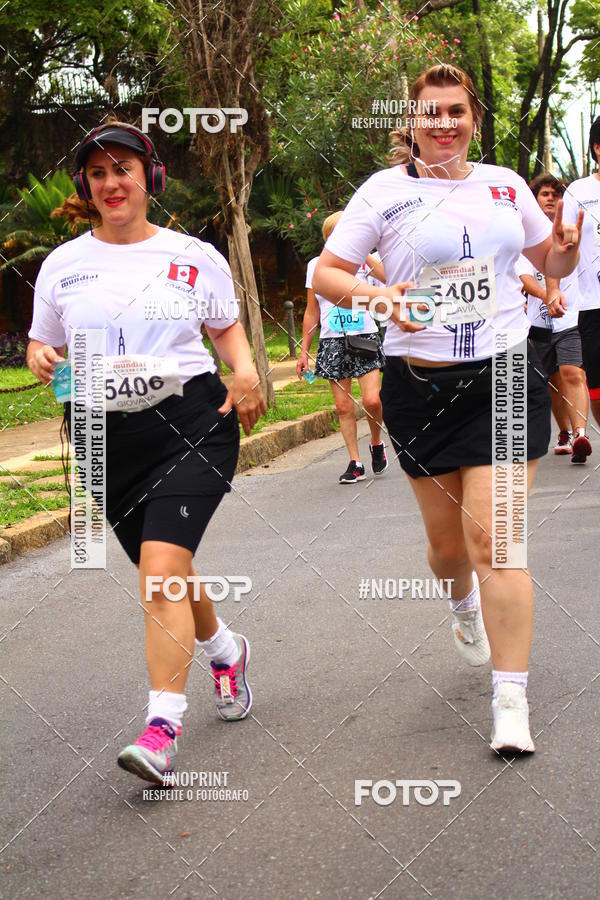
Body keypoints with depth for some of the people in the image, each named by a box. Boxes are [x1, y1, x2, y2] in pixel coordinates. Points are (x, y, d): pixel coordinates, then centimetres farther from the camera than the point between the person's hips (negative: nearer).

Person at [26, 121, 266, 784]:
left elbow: (226, 326, 18)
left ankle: (161, 729, -17)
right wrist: (40, 359, -9)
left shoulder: (194, 257, 5)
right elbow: (42, 345, 15)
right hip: (107, 436, 3)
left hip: (190, 423, -3)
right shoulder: (64, 264, 8)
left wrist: (246, 369, -2)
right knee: (166, 572, 15)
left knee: (161, 570, -18)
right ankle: (224, 650, 45)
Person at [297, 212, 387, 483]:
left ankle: (377, 443, 14)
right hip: (332, 342, 2)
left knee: (372, 400, -14)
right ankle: (355, 463, 9)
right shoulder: (316, 265, 9)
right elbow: (312, 313, 15)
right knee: (343, 406, 1)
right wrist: (303, 351, 12)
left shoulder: (365, 262, 2)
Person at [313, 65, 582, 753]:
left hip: (505, 376, 0)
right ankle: (463, 603, 49)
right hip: (420, 383, 0)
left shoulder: (504, 184, 9)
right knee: (447, 541, 11)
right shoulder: (385, 190, 0)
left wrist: (567, 251, -4)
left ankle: (511, 701, -5)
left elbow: (551, 264, 20)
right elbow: (325, 273, -1)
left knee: (491, 536, -10)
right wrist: (376, 295, -20)